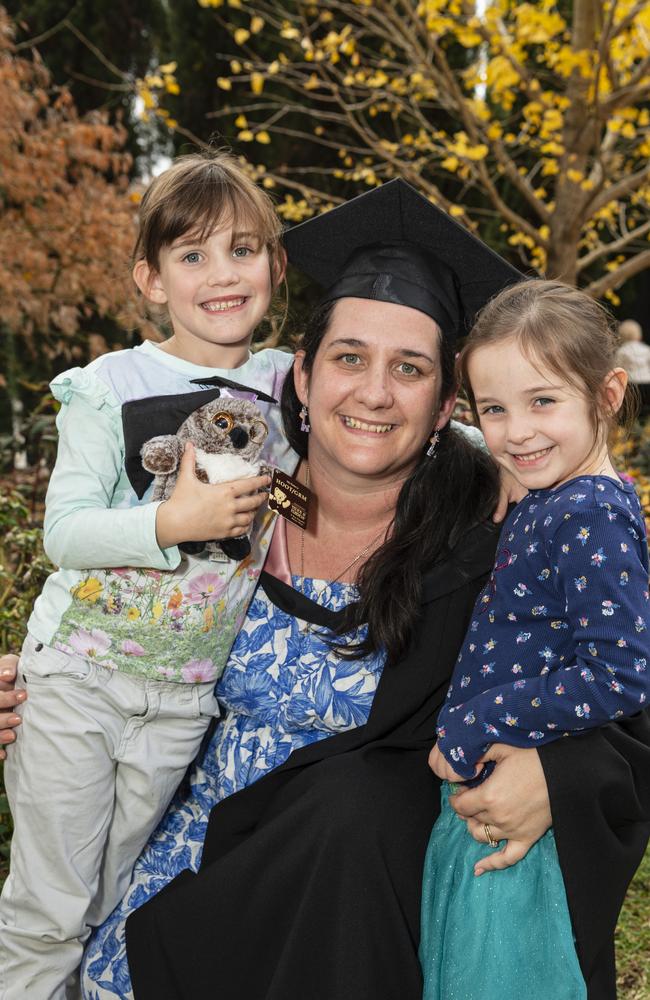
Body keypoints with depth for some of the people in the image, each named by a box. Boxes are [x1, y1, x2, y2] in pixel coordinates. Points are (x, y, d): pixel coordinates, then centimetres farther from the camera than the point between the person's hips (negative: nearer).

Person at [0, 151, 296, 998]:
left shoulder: (295, 385, 0)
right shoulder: (112, 386, -8)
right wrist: (175, 523, -26)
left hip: (185, 696, 3)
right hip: (79, 674, -2)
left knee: (111, 914, 18)